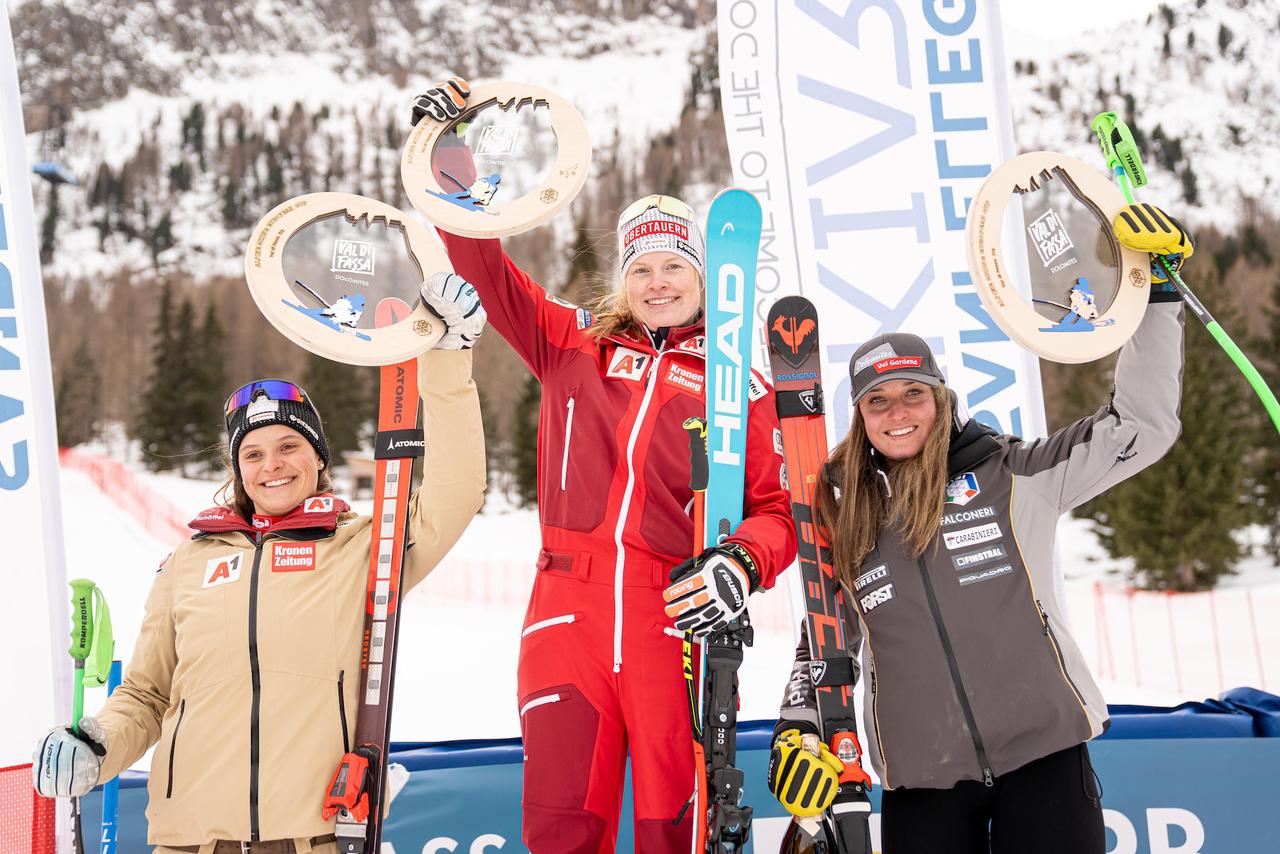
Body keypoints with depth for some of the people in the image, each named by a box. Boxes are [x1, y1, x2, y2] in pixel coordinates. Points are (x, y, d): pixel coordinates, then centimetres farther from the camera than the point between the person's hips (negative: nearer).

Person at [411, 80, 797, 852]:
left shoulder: (740, 385, 11)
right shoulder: (575, 344, 16)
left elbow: (778, 506, 8)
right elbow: (486, 267, 16)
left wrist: (744, 564, -12)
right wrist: (450, 156, 9)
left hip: (675, 618, -1)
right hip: (570, 611, 1)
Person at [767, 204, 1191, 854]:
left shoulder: (1011, 478, 3)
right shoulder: (844, 519, 10)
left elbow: (1140, 426, 1)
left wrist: (1157, 298, -3)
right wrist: (797, 727, 6)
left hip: (1043, 757, -2)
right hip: (920, 783, 2)